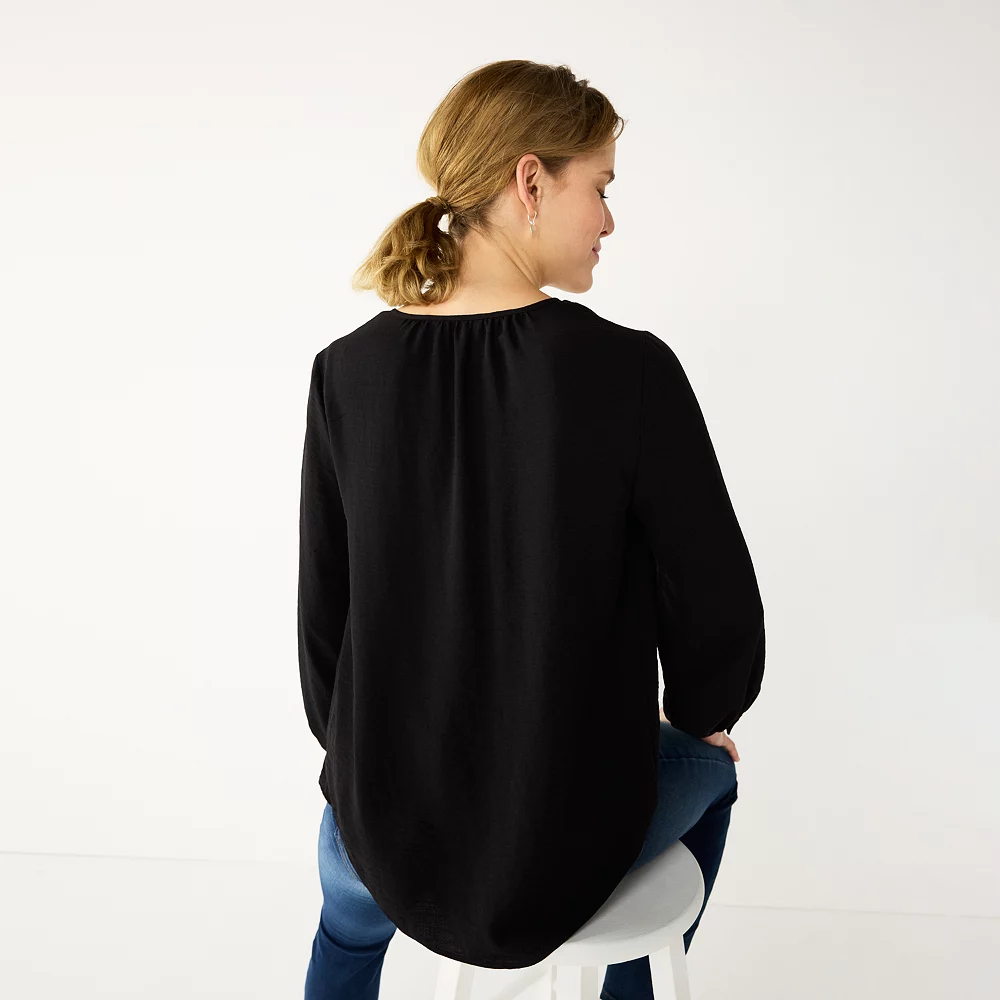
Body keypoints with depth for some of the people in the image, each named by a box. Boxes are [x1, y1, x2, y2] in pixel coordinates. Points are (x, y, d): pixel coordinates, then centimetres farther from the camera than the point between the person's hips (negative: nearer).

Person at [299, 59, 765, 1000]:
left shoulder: (347, 371, -11)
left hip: (388, 824, 3)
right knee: (707, 767, 35)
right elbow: (718, 615, -12)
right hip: (566, 849, -2)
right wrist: (700, 716, 11)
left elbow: (324, 614, -3)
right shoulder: (629, 372, -21)